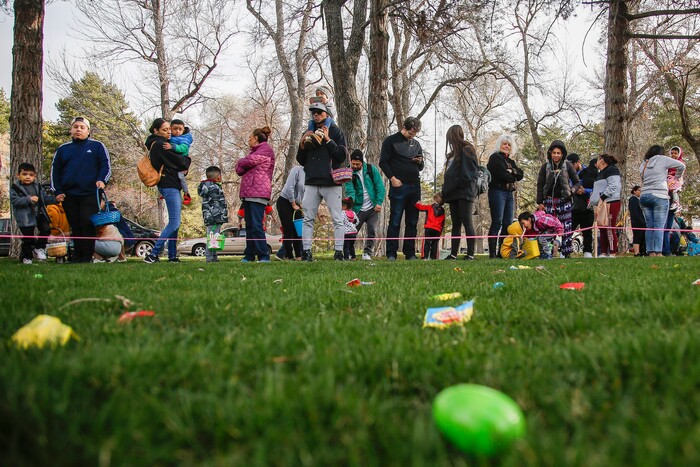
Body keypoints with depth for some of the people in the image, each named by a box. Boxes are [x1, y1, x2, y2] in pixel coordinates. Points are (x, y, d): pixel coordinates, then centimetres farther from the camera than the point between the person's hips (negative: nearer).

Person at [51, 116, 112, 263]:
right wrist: (57, 191, 5)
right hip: (69, 195, 3)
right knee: (75, 227, 6)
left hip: (90, 194, -3)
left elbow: (106, 165, 4)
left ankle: (87, 257, -4)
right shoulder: (63, 149, 16)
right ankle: (77, 257, 11)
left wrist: (101, 180, -15)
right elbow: (55, 170, 16)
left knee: (88, 225, -10)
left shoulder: (97, 146, 7)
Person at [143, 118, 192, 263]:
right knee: (174, 223, -12)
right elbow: (179, 162, -12)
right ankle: (153, 254, -13)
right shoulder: (160, 145, -14)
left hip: (171, 186, 11)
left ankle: (172, 255, 14)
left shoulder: (157, 144, 16)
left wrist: (184, 162, 7)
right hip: (169, 186, -11)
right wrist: (188, 160, 8)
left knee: (174, 223, 12)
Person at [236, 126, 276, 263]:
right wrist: (242, 164, -3)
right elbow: (239, 170, 19)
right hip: (248, 193, 9)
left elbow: (249, 161, -12)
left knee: (256, 225, -15)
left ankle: (264, 255, -15)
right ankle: (249, 255, 12)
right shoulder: (255, 151, 27)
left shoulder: (266, 149, -1)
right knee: (249, 226, 9)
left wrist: (240, 162, 9)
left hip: (258, 193, -9)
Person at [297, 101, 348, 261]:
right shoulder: (308, 133, 17)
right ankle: (306, 252, 5)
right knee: (308, 219, 2)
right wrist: (302, 145, -1)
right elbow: (301, 161, 16)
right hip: (311, 183, 4)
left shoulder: (336, 131, 5)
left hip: (331, 183, -4)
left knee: (337, 219, -3)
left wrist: (328, 140, -11)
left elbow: (342, 156, -5)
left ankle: (338, 252, 0)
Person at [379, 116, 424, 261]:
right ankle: (391, 254, -2)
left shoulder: (416, 144, 17)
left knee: (412, 223, 6)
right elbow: (383, 162, -3)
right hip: (398, 186, -6)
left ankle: (410, 253, 11)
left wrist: (420, 162, 0)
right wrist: (392, 178, -13)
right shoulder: (391, 141, 1)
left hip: (414, 187, 6)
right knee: (395, 222, -5)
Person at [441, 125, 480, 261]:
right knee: (456, 224, 7)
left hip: (465, 192, -9)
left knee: (467, 222, -10)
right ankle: (453, 254, 8)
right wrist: (447, 190, 11)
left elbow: (468, 174, -15)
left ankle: (470, 254, -10)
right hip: (454, 193, 9)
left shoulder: (466, 150, -5)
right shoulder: (454, 153, 22)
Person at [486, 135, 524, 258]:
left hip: (509, 193, 8)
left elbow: (520, 175, 9)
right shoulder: (495, 158, 0)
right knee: (497, 223, -12)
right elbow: (502, 175, -14)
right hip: (497, 191, -8)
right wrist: (513, 176, 2)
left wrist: (511, 171, -9)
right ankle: (492, 253, -13)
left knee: (508, 224, 5)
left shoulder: (510, 161, 23)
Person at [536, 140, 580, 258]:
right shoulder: (545, 166, 5)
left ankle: (566, 253, 3)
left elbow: (577, 182, 9)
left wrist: (572, 191, -11)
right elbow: (540, 185, 6)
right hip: (549, 201, 1)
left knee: (566, 228, -2)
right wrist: (540, 202, 1)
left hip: (564, 201, -1)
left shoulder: (568, 166, 3)